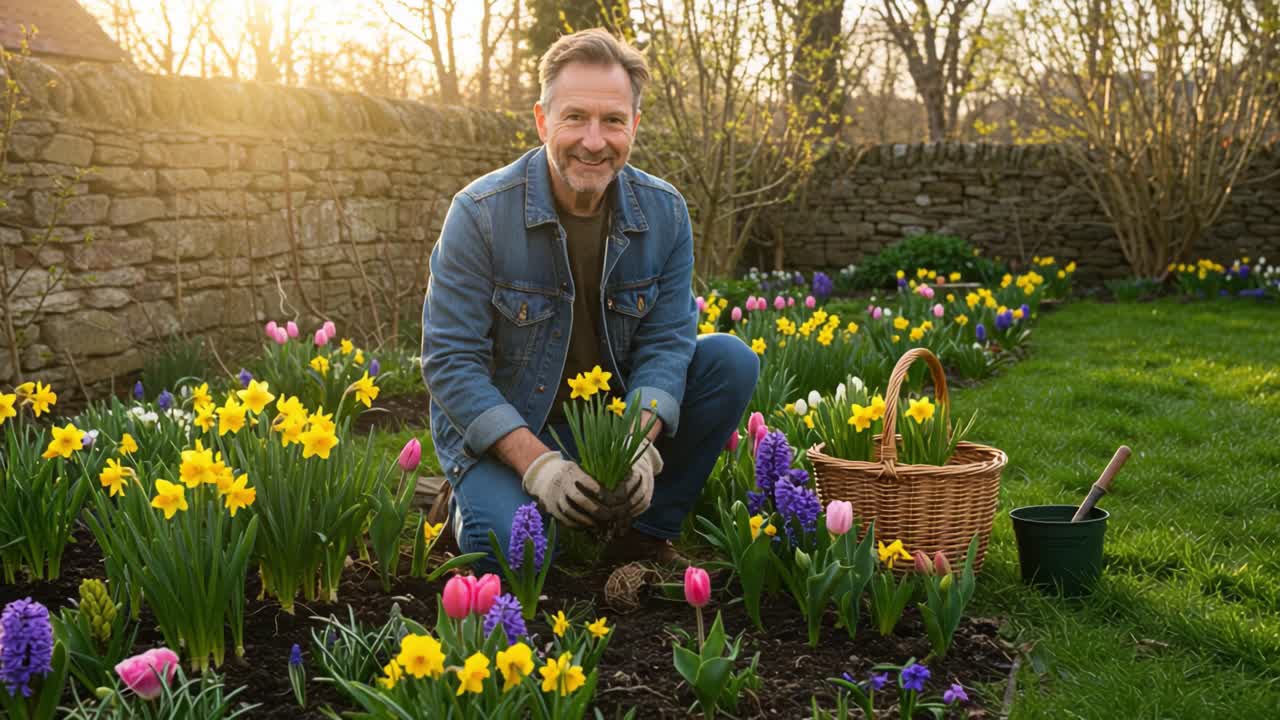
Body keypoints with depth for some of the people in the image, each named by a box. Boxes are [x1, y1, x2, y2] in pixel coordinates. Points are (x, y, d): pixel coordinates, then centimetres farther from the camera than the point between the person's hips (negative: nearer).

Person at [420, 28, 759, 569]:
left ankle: (647, 534, -3)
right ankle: (468, 501, 9)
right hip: (500, 431, -4)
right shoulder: (480, 214, -18)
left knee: (731, 360, -14)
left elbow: (666, 341, -8)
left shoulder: (664, 213, -6)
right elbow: (450, 361, -18)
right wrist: (536, 462, -29)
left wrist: (640, 445, -28)